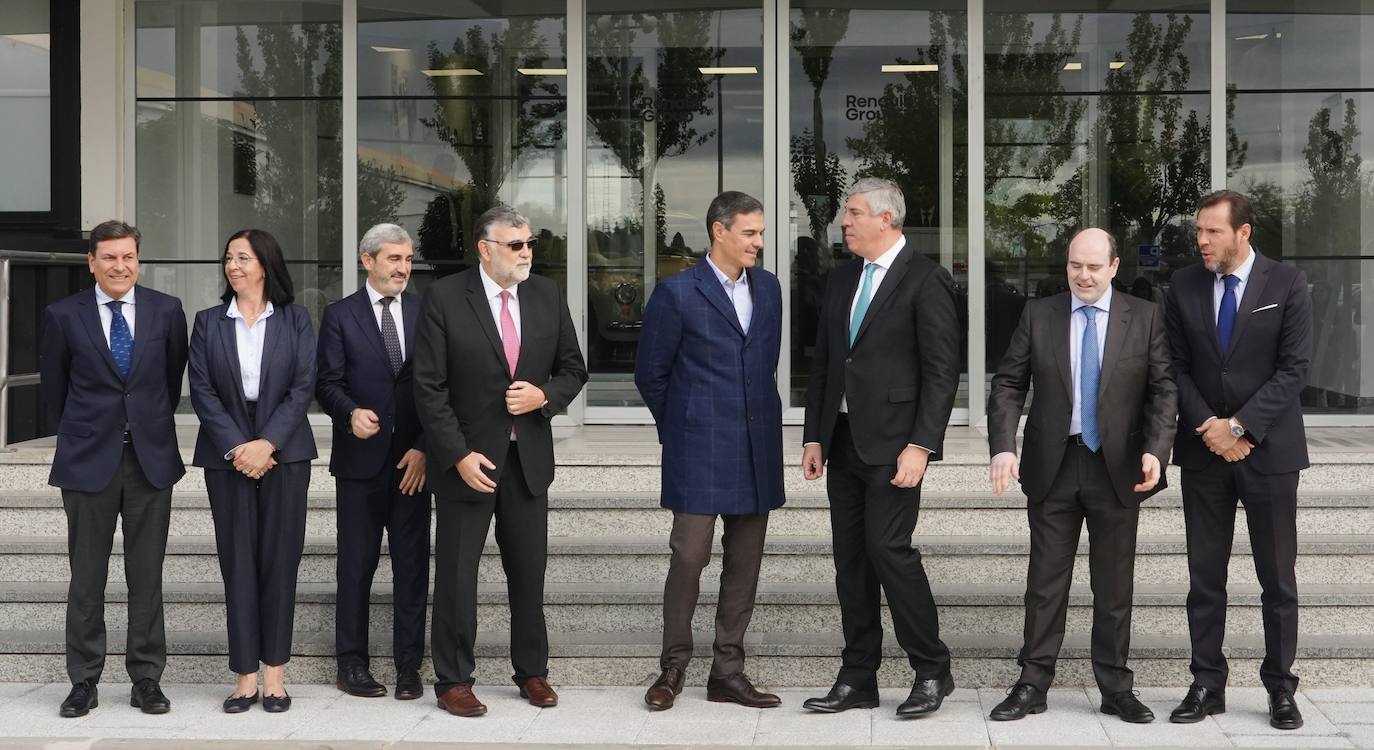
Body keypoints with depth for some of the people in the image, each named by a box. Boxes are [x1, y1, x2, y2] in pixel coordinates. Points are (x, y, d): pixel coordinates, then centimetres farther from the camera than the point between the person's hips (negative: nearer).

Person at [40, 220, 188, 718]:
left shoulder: (166, 311, 2)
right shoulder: (64, 316, -1)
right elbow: (53, 388, 9)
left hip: (150, 458, 1)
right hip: (88, 462, -1)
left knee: (147, 577, 5)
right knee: (86, 578, 5)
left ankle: (147, 678, 13)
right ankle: (84, 682, 14)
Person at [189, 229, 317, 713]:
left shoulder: (295, 321, 5)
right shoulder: (209, 323, 7)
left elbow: (303, 387, -3)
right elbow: (202, 390, 0)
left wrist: (268, 443, -14)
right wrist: (236, 446, -11)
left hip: (283, 451, -1)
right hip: (226, 454, 1)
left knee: (279, 559, 0)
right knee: (237, 560, 1)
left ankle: (274, 673, 6)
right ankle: (245, 675, 5)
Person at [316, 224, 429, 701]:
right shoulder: (339, 316, 4)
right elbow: (327, 383, -2)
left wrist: (424, 447, -4)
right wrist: (351, 413, -22)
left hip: (413, 459, 2)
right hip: (360, 460, -2)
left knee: (413, 566, 4)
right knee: (356, 564, 5)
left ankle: (409, 666, 11)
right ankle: (351, 663, 14)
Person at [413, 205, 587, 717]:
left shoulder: (547, 296, 4)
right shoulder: (444, 298, -8)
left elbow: (572, 368, 12)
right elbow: (429, 387, -10)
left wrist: (544, 396, -10)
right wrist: (460, 455, -15)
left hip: (529, 458, 4)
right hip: (467, 458, -3)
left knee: (529, 571, 10)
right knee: (457, 574, 4)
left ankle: (531, 671, 24)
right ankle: (453, 681, 15)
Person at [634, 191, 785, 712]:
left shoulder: (768, 288, 11)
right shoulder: (677, 294, -5)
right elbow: (650, 373, 1)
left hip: (757, 449, 5)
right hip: (698, 453, -5)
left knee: (745, 563, 8)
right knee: (688, 557, -4)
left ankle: (727, 672, 16)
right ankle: (673, 668, 11)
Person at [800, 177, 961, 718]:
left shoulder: (925, 281, -7)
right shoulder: (842, 278, 15)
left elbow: (942, 371, -11)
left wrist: (920, 446, -17)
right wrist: (814, 437, 11)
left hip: (892, 442, -7)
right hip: (843, 440, 7)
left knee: (888, 547, -12)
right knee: (850, 559, 7)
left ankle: (932, 671, 3)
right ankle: (857, 680, 14)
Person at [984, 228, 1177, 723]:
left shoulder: (1145, 318, 1)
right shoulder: (1038, 316, 3)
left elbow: (1163, 389, -2)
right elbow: (1008, 385, 0)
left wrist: (1155, 449, -16)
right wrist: (1003, 447, -14)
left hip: (1118, 467, 0)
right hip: (1052, 466, 1)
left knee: (1114, 585, 7)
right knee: (1046, 581, 6)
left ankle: (1116, 688, 17)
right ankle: (1032, 685, 13)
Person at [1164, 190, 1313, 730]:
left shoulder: (1286, 284, -3)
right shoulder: (1184, 287, 5)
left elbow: (1295, 368, -8)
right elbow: (1177, 367, 5)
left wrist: (1239, 425, -14)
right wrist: (1209, 427, -9)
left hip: (1269, 449, -2)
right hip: (1204, 452, 3)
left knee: (1278, 578, 3)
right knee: (1205, 577, 6)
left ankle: (1281, 689, 13)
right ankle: (1207, 685, 13)